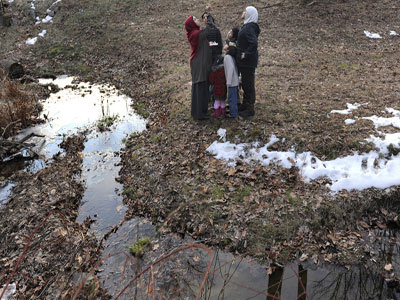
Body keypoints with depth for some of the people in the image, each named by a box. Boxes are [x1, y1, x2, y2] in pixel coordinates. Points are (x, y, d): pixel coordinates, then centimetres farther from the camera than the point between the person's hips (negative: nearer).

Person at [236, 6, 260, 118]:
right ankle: (245, 105, 33)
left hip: (248, 61, -10)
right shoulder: (247, 26, 11)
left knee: (248, 84, 0)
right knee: (245, 83, 19)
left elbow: (254, 43, -32)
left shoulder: (249, 28, -20)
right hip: (245, 61, 10)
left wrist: (246, 54, -23)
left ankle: (250, 109, 11)